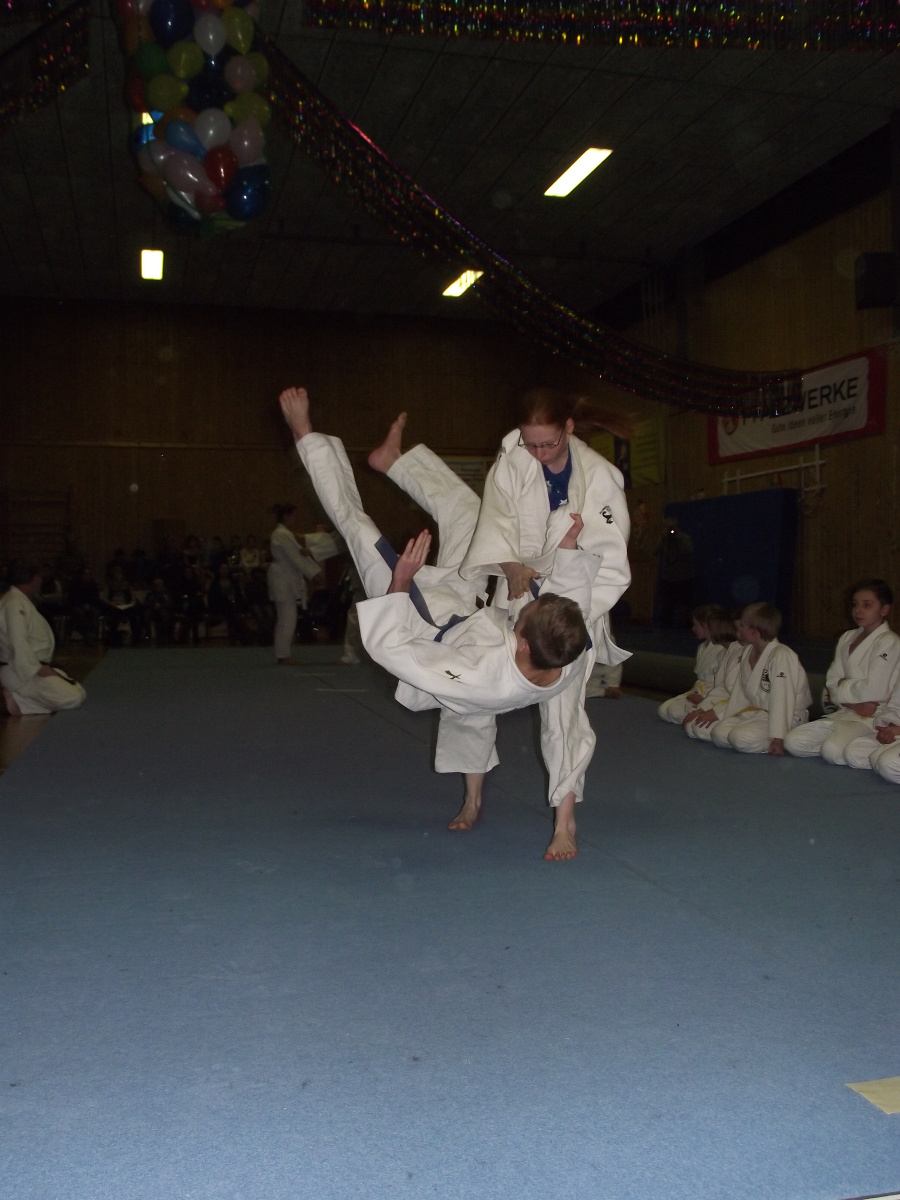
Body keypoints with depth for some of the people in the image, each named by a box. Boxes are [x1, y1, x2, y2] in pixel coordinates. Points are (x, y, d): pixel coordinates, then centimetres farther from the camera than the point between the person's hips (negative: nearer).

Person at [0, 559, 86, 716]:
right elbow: (19, 644, -26)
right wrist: (37, 669, -19)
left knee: (77, 690, 9)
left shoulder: (21, 601, 15)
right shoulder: (15, 604, -18)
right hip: (22, 672, -11)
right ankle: (18, 701, -12)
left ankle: (19, 697, 1)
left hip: (32, 667, 11)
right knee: (74, 697, -20)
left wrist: (41, 666, 11)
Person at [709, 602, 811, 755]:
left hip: (786, 718, -9)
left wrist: (778, 738, -28)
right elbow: (740, 693, 14)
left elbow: (782, 700, -26)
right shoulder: (747, 653, 7)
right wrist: (726, 719, 11)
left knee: (741, 738, -30)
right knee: (719, 733, -11)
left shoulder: (781, 655, -21)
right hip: (756, 713, 9)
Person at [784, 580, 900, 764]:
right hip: (843, 713, 7)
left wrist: (842, 686, -2)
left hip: (872, 719, -7)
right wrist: (854, 704, -12)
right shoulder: (847, 638, 13)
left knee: (833, 751, -33)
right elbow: (831, 683, 6)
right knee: (793, 742, -10)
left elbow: (873, 691, -17)